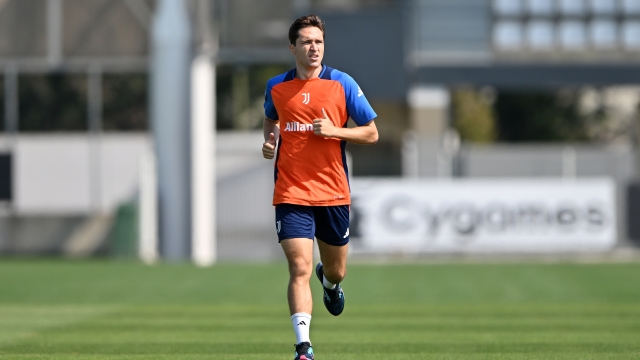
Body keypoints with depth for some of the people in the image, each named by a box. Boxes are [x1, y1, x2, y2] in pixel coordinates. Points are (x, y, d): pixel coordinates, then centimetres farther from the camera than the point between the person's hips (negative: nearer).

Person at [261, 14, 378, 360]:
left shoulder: (342, 84, -4)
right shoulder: (276, 87, 2)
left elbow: (371, 133, 0)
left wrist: (334, 131, -16)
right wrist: (269, 141, 4)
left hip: (333, 192, 1)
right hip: (291, 194, -1)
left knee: (335, 271, 15)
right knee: (300, 269, -16)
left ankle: (330, 281, 54)